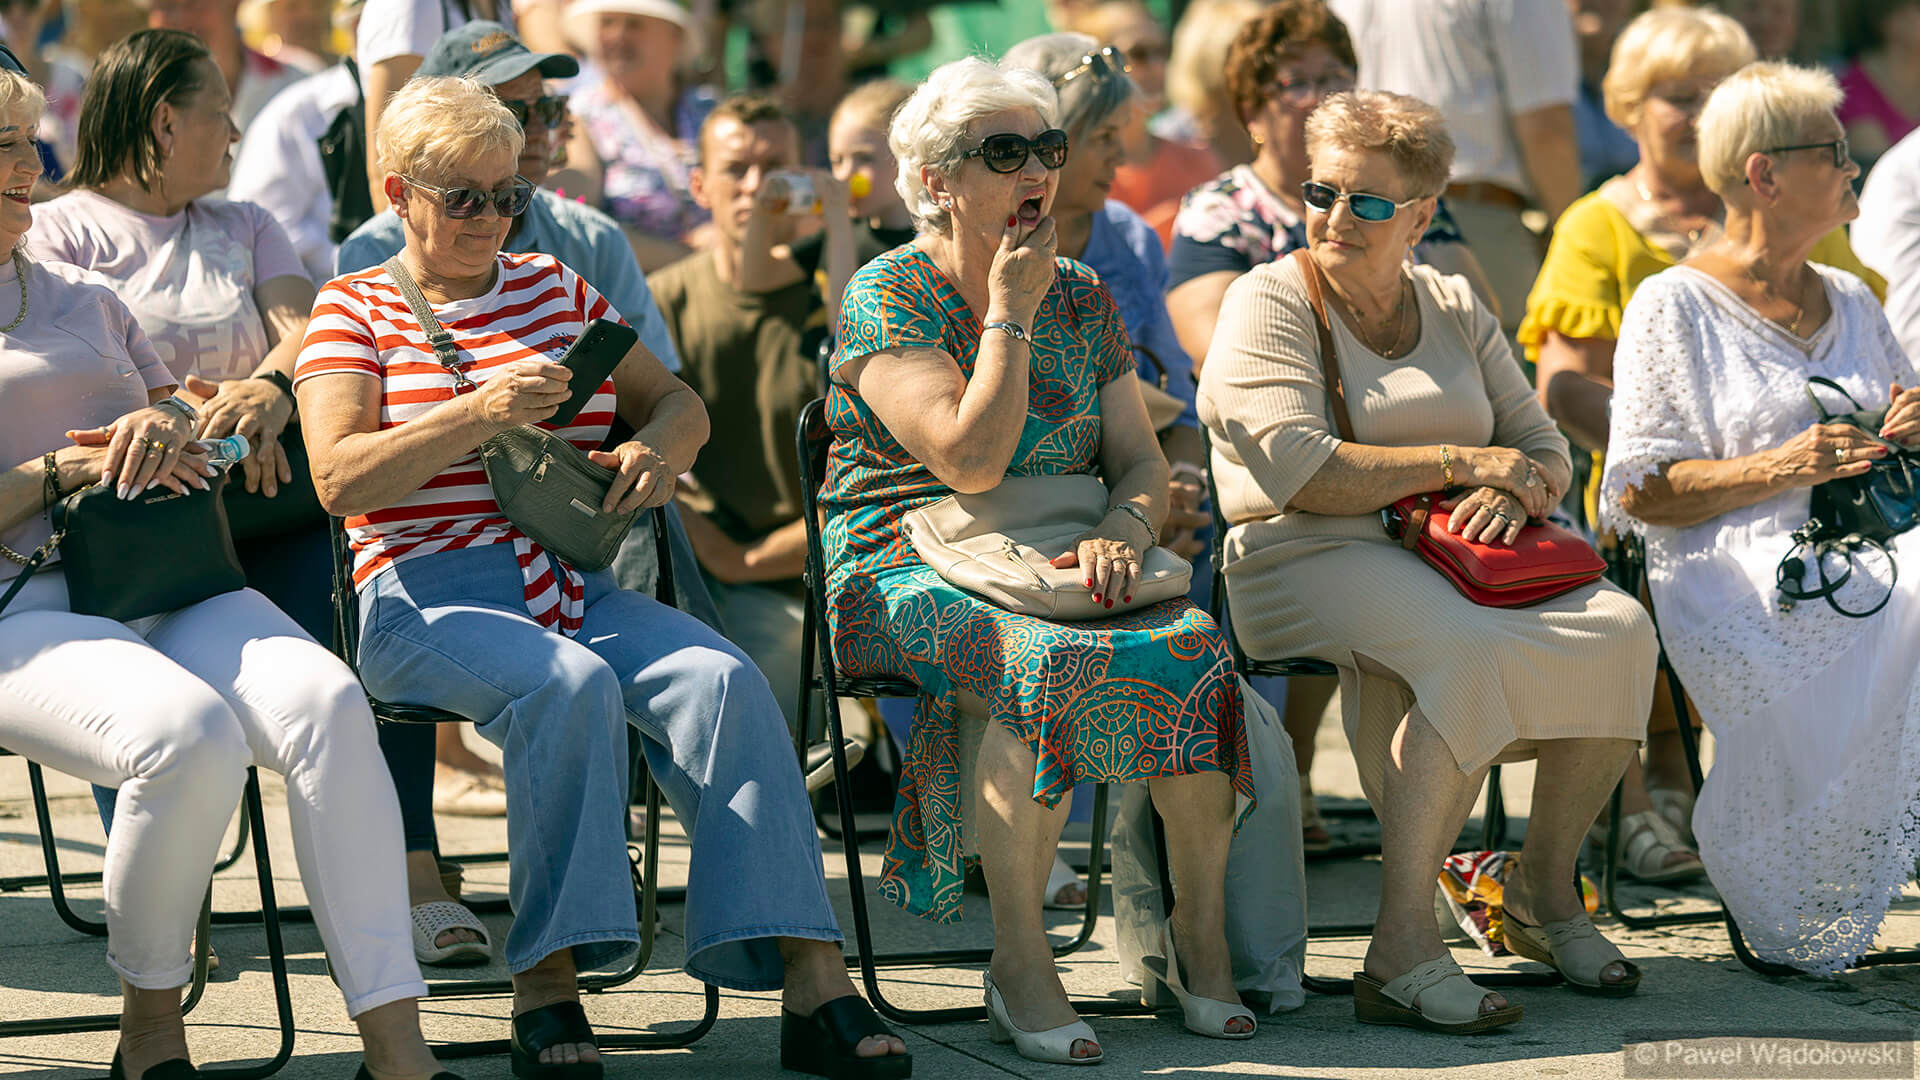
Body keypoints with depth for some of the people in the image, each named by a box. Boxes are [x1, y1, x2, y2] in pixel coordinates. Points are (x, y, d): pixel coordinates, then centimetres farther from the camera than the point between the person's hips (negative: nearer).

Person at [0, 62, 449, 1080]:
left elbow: (191, 440, 25)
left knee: (326, 703, -28)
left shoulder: (84, 298, 27)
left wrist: (167, 429, 1)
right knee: (189, 734, -37)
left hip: (170, 581, 5)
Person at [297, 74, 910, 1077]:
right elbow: (339, 478, -6)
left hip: (579, 590, 4)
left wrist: (659, 448, -1)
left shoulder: (554, 287, 21)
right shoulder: (353, 309, 7)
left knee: (721, 681, -26)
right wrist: (477, 413, -20)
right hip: (430, 600, -4)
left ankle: (813, 982, -32)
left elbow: (678, 400, 24)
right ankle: (546, 984, -32)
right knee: (573, 687, -36)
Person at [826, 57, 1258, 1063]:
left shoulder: (1082, 297, 13)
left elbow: (1142, 464, 9)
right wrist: (1011, 312, -13)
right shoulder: (886, 296, -6)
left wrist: (1121, 532, -13)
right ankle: (1019, 968, -27)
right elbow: (970, 460, -19)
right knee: (1043, 662, -36)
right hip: (910, 576, -5)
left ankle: (1202, 932, -13)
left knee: (1195, 649, -25)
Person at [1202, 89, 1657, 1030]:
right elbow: (1300, 474, -14)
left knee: (1618, 628, -20)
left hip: (1450, 558, 6)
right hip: (1307, 562, -6)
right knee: (1471, 645, -36)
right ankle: (1402, 950, -35)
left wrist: (1513, 492, -10)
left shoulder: (1454, 309, 18)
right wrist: (1461, 464, -12)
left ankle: (1545, 888, -1)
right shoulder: (1268, 302, -1)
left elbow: (1545, 451, 16)